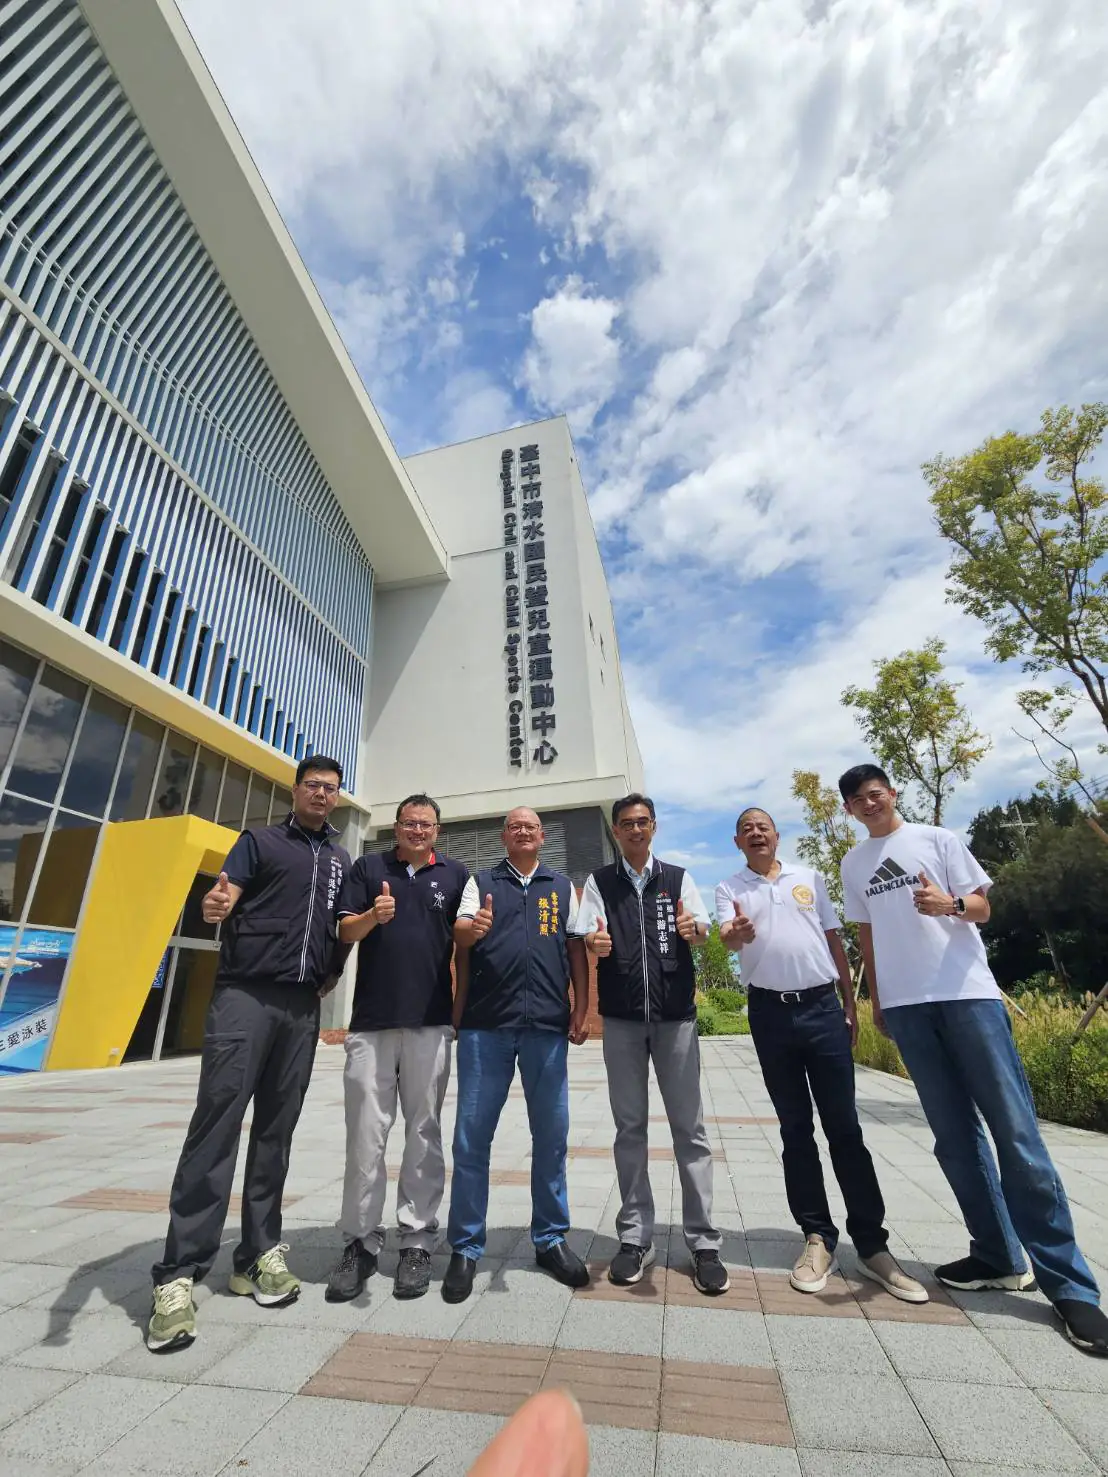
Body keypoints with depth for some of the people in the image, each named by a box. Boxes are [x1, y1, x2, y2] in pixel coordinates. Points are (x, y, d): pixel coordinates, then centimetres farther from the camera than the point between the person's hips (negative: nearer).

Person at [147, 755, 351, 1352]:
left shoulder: (342, 861, 16)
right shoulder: (260, 841, 5)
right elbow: (224, 895, -10)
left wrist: (331, 977, 8)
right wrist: (212, 905, -31)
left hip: (303, 1007, 4)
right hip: (245, 994, -4)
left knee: (276, 1130, 10)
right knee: (216, 1124, -7)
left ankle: (258, 1254, 21)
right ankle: (179, 1273, 1)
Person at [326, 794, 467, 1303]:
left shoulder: (455, 873, 7)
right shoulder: (368, 867, 7)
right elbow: (346, 932, 4)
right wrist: (374, 915, -18)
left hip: (431, 1021, 0)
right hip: (370, 1021, 0)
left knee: (423, 1133, 9)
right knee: (365, 1135, 6)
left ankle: (417, 1241, 22)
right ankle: (361, 1242, 22)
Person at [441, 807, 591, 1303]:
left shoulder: (563, 887, 12)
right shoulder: (480, 883, 9)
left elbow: (576, 949, 10)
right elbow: (459, 936, -2)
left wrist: (581, 1011, 3)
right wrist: (470, 931, -26)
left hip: (548, 1025, 1)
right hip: (485, 1024, -1)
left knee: (551, 1134, 10)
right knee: (471, 1135, 5)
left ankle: (550, 1239, 29)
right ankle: (465, 1247, 22)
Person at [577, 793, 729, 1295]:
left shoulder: (678, 878, 6)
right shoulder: (599, 882, 6)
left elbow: (702, 930, -3)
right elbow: (587, 936, -3)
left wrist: (693, 929, -26)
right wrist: (594, 942, -27)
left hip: (675, 1014, 0)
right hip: (621, 1017, 0)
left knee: (689, 1127, 4)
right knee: (630, 1126, 10)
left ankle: (703, 1242, 17)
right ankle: (635, 1238, 23)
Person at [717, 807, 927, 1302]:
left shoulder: (810, 878, 9)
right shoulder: (730, 889, 3)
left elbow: (834, 941, 12)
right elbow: (728, 938, -13)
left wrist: (850, 1004, 8)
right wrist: (736, 933, -37)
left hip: (822, 1005, 1)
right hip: (770, 1012, 0)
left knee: (844, 1126, 4)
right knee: (795, 1127, 9)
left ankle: (872, 1245, 16)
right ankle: (818, 1237, 21)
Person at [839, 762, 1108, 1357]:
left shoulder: (937, 839, 2)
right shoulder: (853, 863, 10)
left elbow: (983, 907, 0)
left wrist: (949, 904, -22)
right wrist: (876, 1001, 14)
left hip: (968, 993, -3)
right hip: (906, 1006, 3)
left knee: (1015, 1131, -3)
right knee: (954, 1136, 8)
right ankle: (998, 1256, 21)